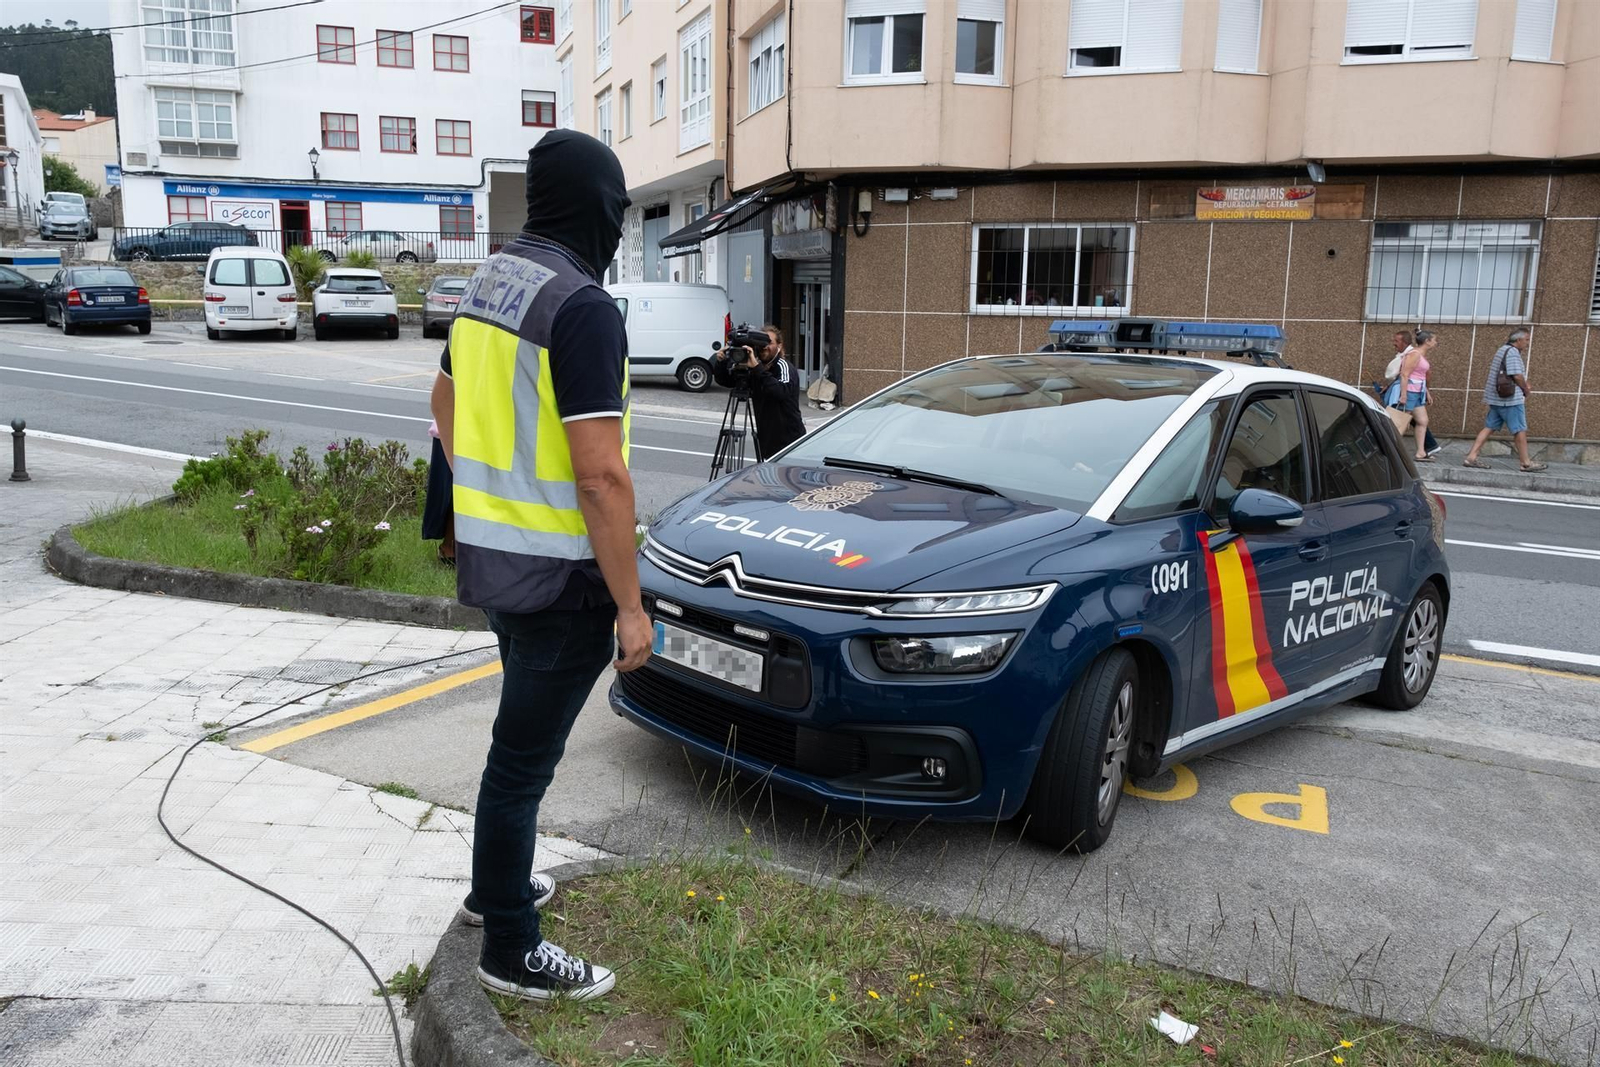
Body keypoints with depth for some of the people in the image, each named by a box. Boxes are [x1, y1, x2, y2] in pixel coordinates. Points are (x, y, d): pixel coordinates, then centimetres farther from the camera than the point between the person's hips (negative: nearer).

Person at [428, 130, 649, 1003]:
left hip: (488, 556, 9)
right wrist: (630, 606, -18)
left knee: (527, 733, 25)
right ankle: (510, 951, 20)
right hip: (559, 578, -9)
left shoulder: (489, 283, 8)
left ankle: (495, 886, 42)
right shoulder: (584, 308, -21)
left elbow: (445, 401, 21)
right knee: (523, 758, 3)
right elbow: (600, 476, -25)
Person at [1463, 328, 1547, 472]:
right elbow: (1517, 375, -21)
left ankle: (1471, 456, 0)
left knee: (1489, 427, 7)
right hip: (1511, 398, -9)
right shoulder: (1512, 352, -13)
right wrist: (1526, 390, -4)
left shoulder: (1503, 350, 18)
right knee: (1520, 430, -1)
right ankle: (1526, 463, 6)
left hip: (1497, 398, 9)